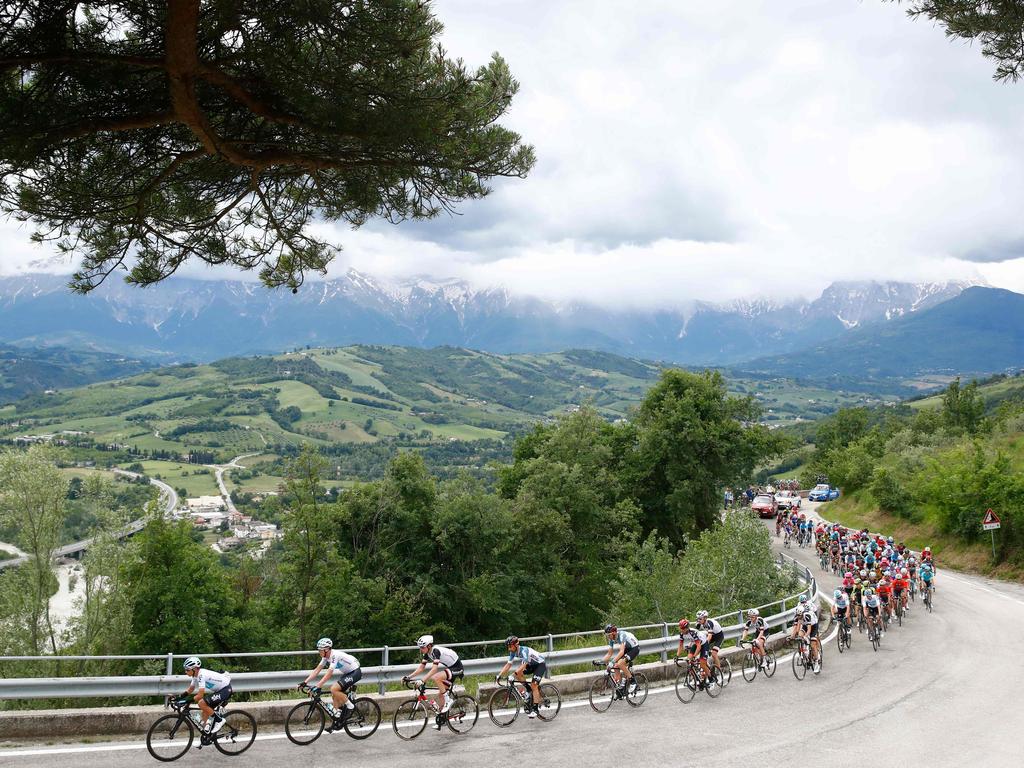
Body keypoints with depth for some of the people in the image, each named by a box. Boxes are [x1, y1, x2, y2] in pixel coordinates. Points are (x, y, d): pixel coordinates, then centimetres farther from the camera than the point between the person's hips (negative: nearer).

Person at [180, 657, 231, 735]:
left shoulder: (201, 675, -24)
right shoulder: (196, 675, 4)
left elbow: (200, 695, -27)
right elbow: (190, 690, 14)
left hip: (225, 690, -10)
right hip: (219, 690, 10)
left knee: (201, 703, -18)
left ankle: (219, 720, -7)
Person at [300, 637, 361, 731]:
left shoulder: (335, 655, -27)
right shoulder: (326, 657, 0)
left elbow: (328, 674, -34)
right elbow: (317, 670, 2)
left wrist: (317, 687, -38)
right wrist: (305, 682, -6)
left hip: (355, 672, -9)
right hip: (347, 673, 9)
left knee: (334, 689, -21)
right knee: (335, 695, 2)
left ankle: (350, 707, -5)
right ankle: (336, 721, 12)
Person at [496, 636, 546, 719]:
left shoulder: (524, 650, -32)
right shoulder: (513, 652, -8)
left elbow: (524, 665, -40)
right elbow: (508, 665, -6)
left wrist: (513, 674, -48)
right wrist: (499, 675, -15)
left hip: (541, 664, -8)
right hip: (532, 665, 8)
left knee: (534, 685, -19)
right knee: (518, 674, -12)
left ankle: (535, 709, -14)